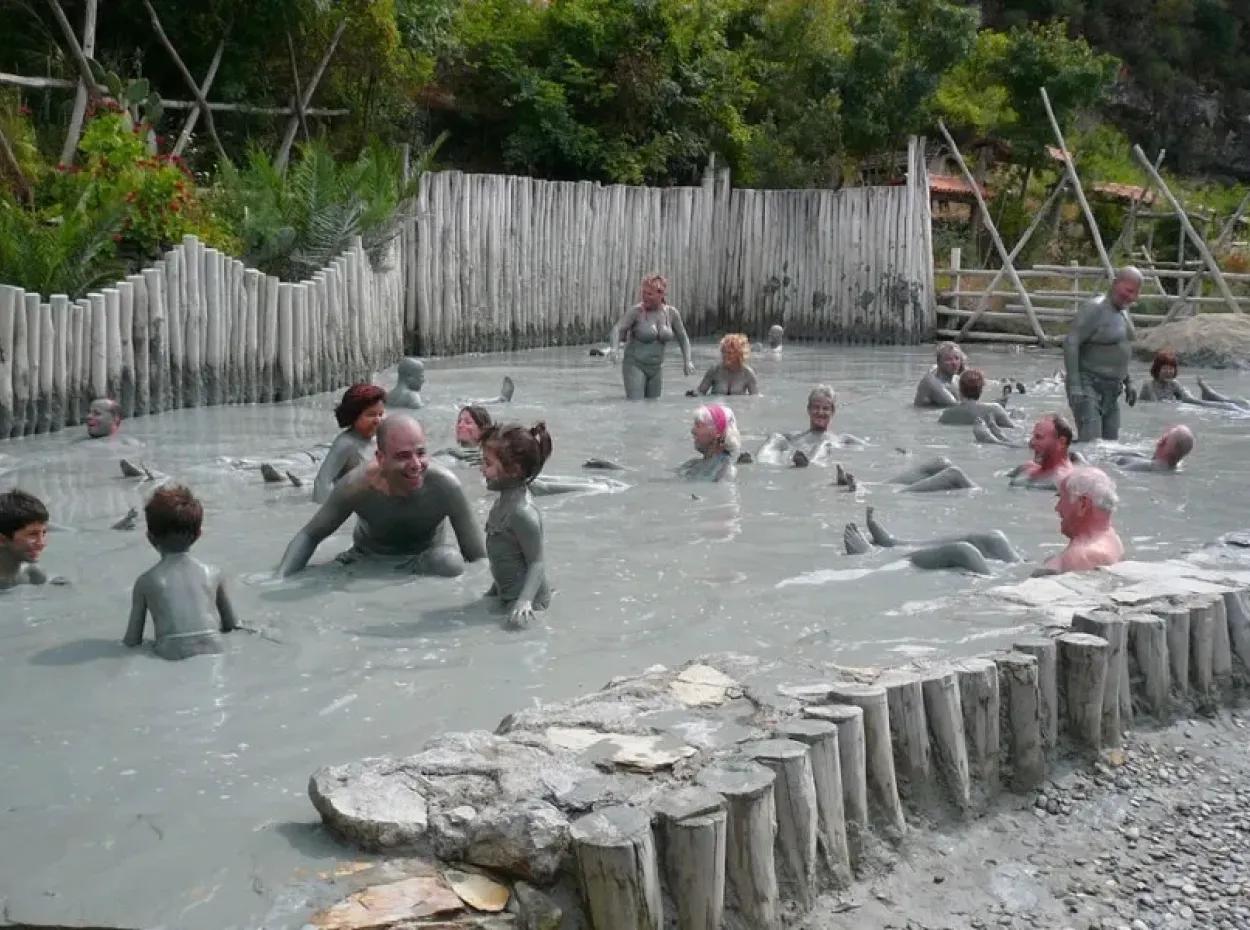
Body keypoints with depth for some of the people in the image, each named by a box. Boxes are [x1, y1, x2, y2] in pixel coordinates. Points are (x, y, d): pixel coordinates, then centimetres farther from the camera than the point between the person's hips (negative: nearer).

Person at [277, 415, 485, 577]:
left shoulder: (445, 486, -30)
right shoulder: (356, 486, -26)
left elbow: (478, 559, -21)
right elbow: (309, 536, -11)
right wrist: (280, 581, -25)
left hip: (425, 560, -2)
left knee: (449, 561, -34)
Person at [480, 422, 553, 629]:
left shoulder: (522, 512, -24)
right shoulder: (506, 500, 6)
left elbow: (537, 562, -21)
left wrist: (524, 601, -32)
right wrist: (493, 592, 22)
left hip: (529, 600, -9)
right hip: (508, 597, 9)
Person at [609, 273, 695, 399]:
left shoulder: (671, 313, -2)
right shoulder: (636, 310, -13)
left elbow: (683, 338, 9)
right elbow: (616, 330, -22)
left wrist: (687, 361, -6)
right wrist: (615, 348, -43)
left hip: (655, 369, 4)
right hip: (634, 366, -4)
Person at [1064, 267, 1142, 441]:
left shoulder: (1124, 311, 13)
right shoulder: (1094, 309, -14)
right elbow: (1070, 343, -19)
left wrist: (1127, 382, 21)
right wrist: (1074, 386, -24)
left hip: (1111, 391, 9)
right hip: (1088, 387, -9)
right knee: (1090, 444, -19)